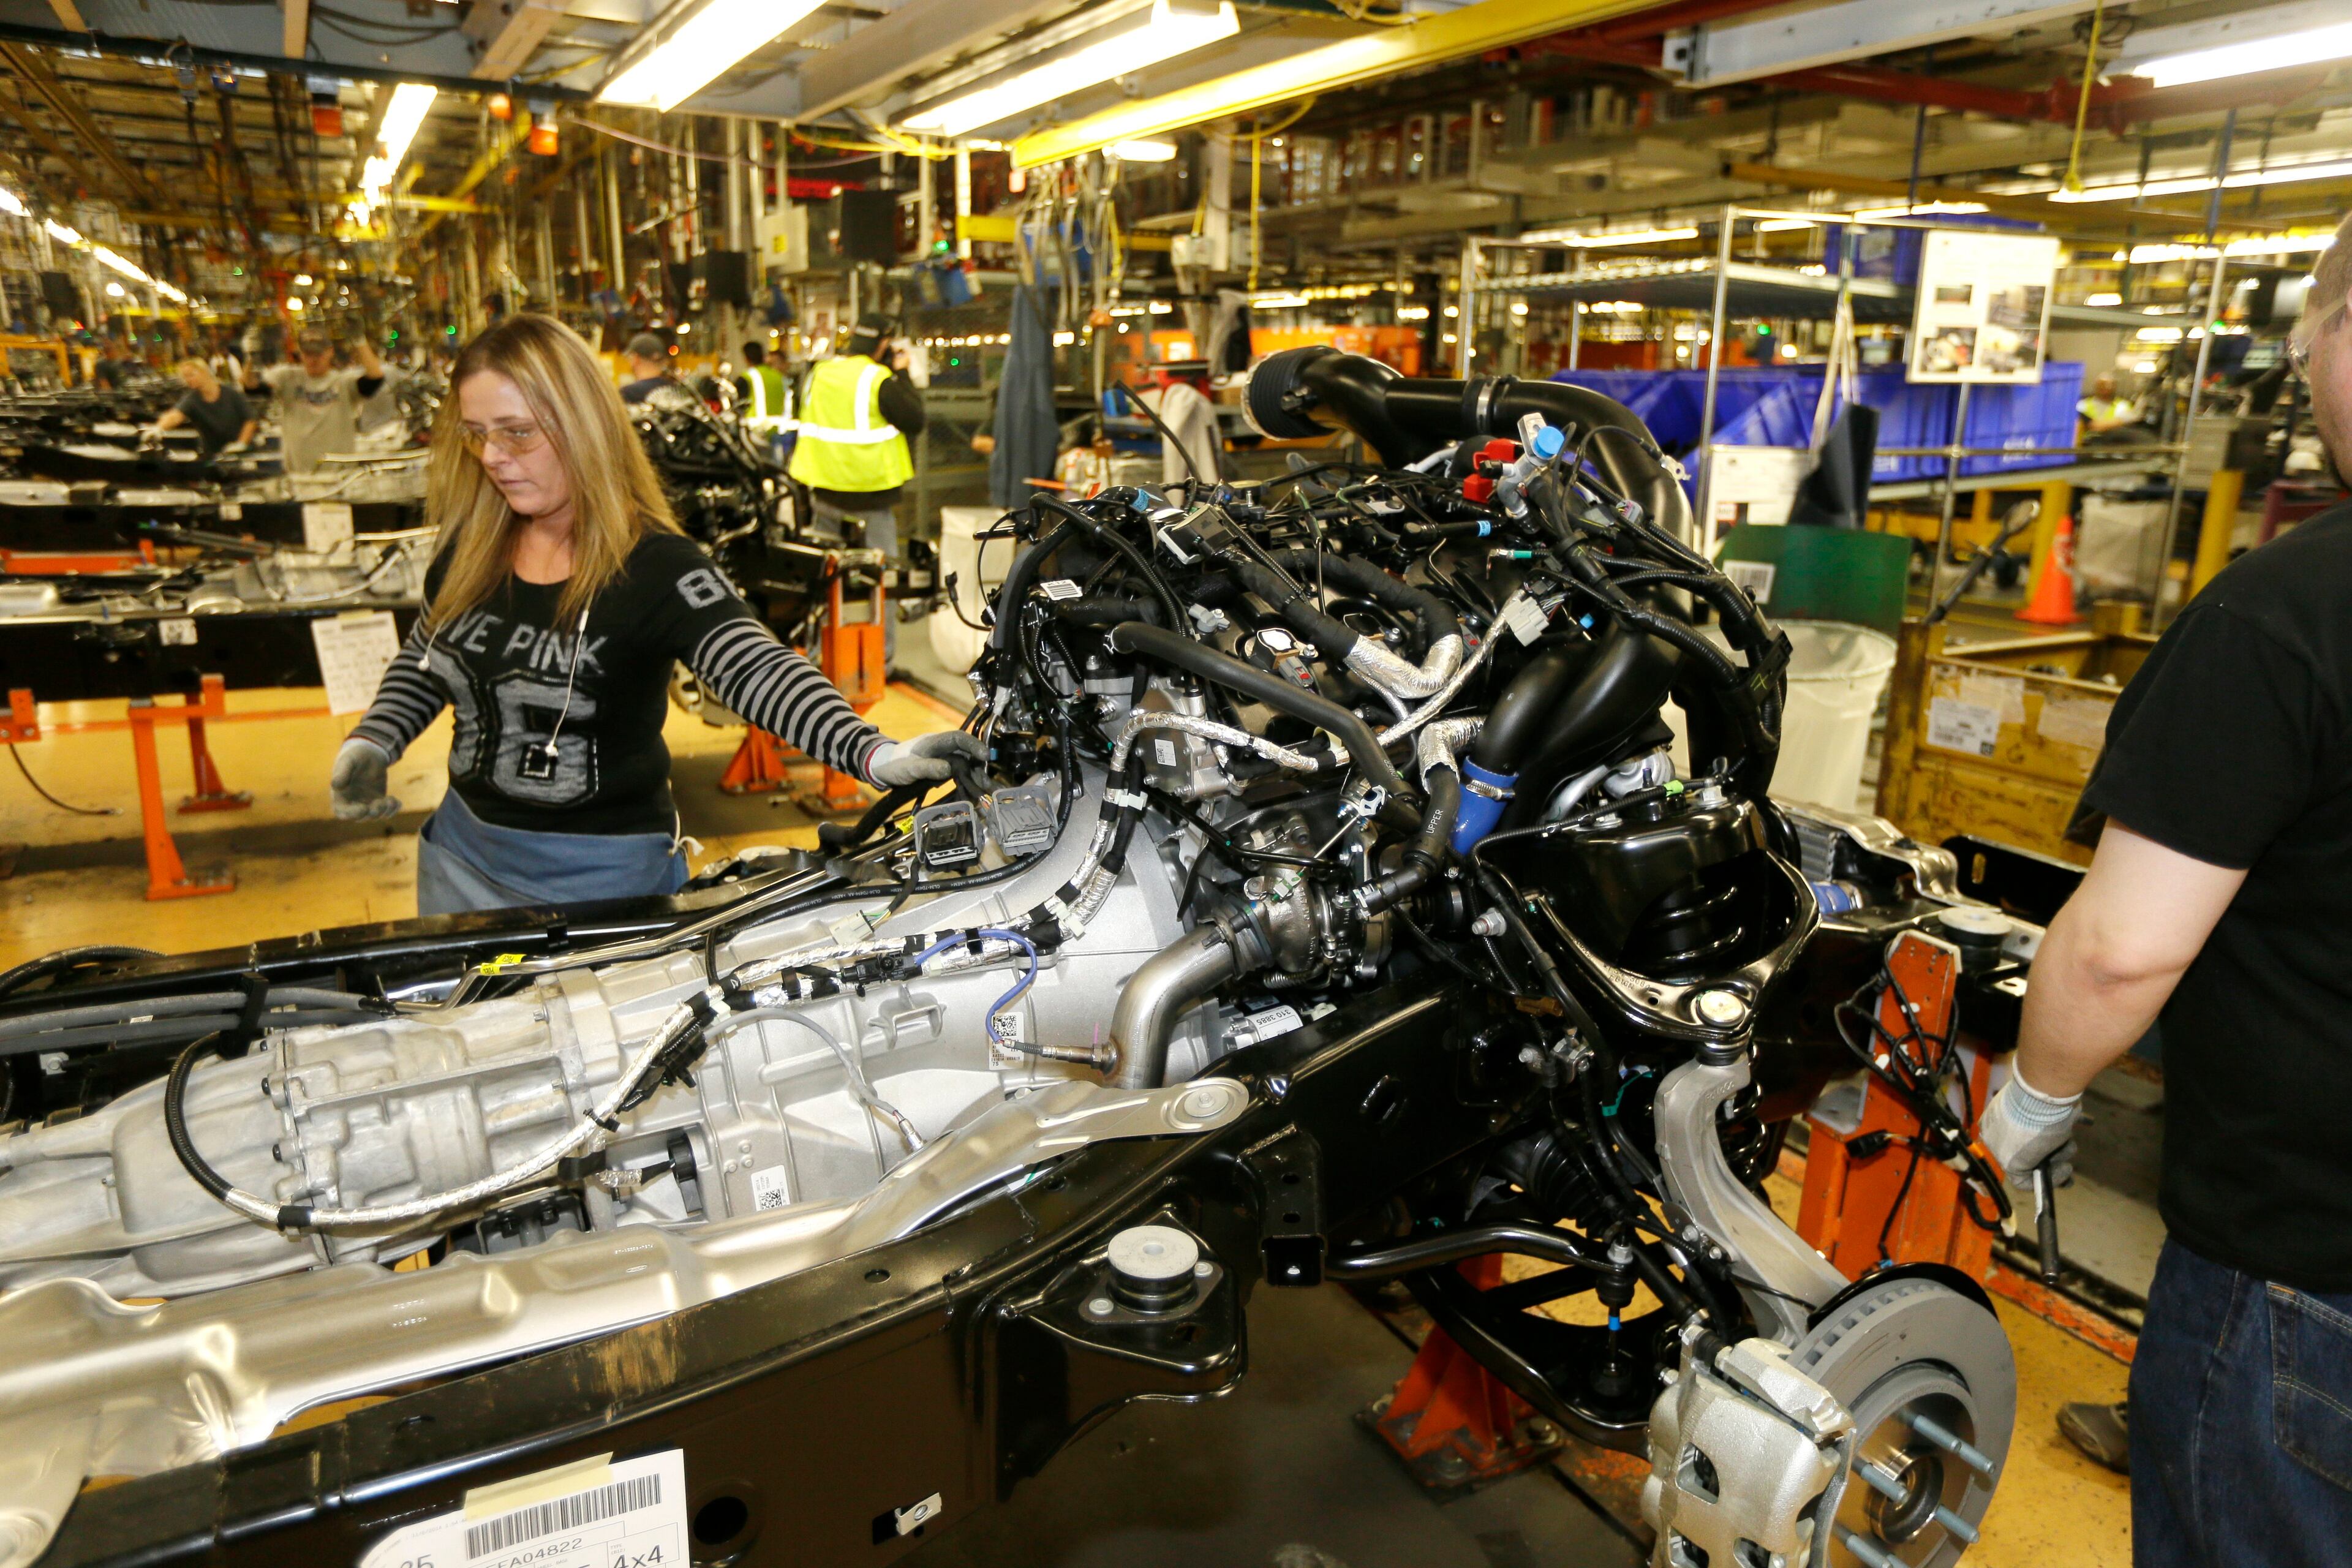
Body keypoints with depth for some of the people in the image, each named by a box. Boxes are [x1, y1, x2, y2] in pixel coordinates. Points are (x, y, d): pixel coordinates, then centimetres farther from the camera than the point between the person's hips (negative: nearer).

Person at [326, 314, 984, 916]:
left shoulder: (656, 567, -19)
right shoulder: (469, 545, 1)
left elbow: (761, 672, -32)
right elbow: (424, 660, 18)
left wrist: (875, 755, -47)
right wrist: (369, 744, 1)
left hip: (601, 874, -6)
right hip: (463, 852, 6)